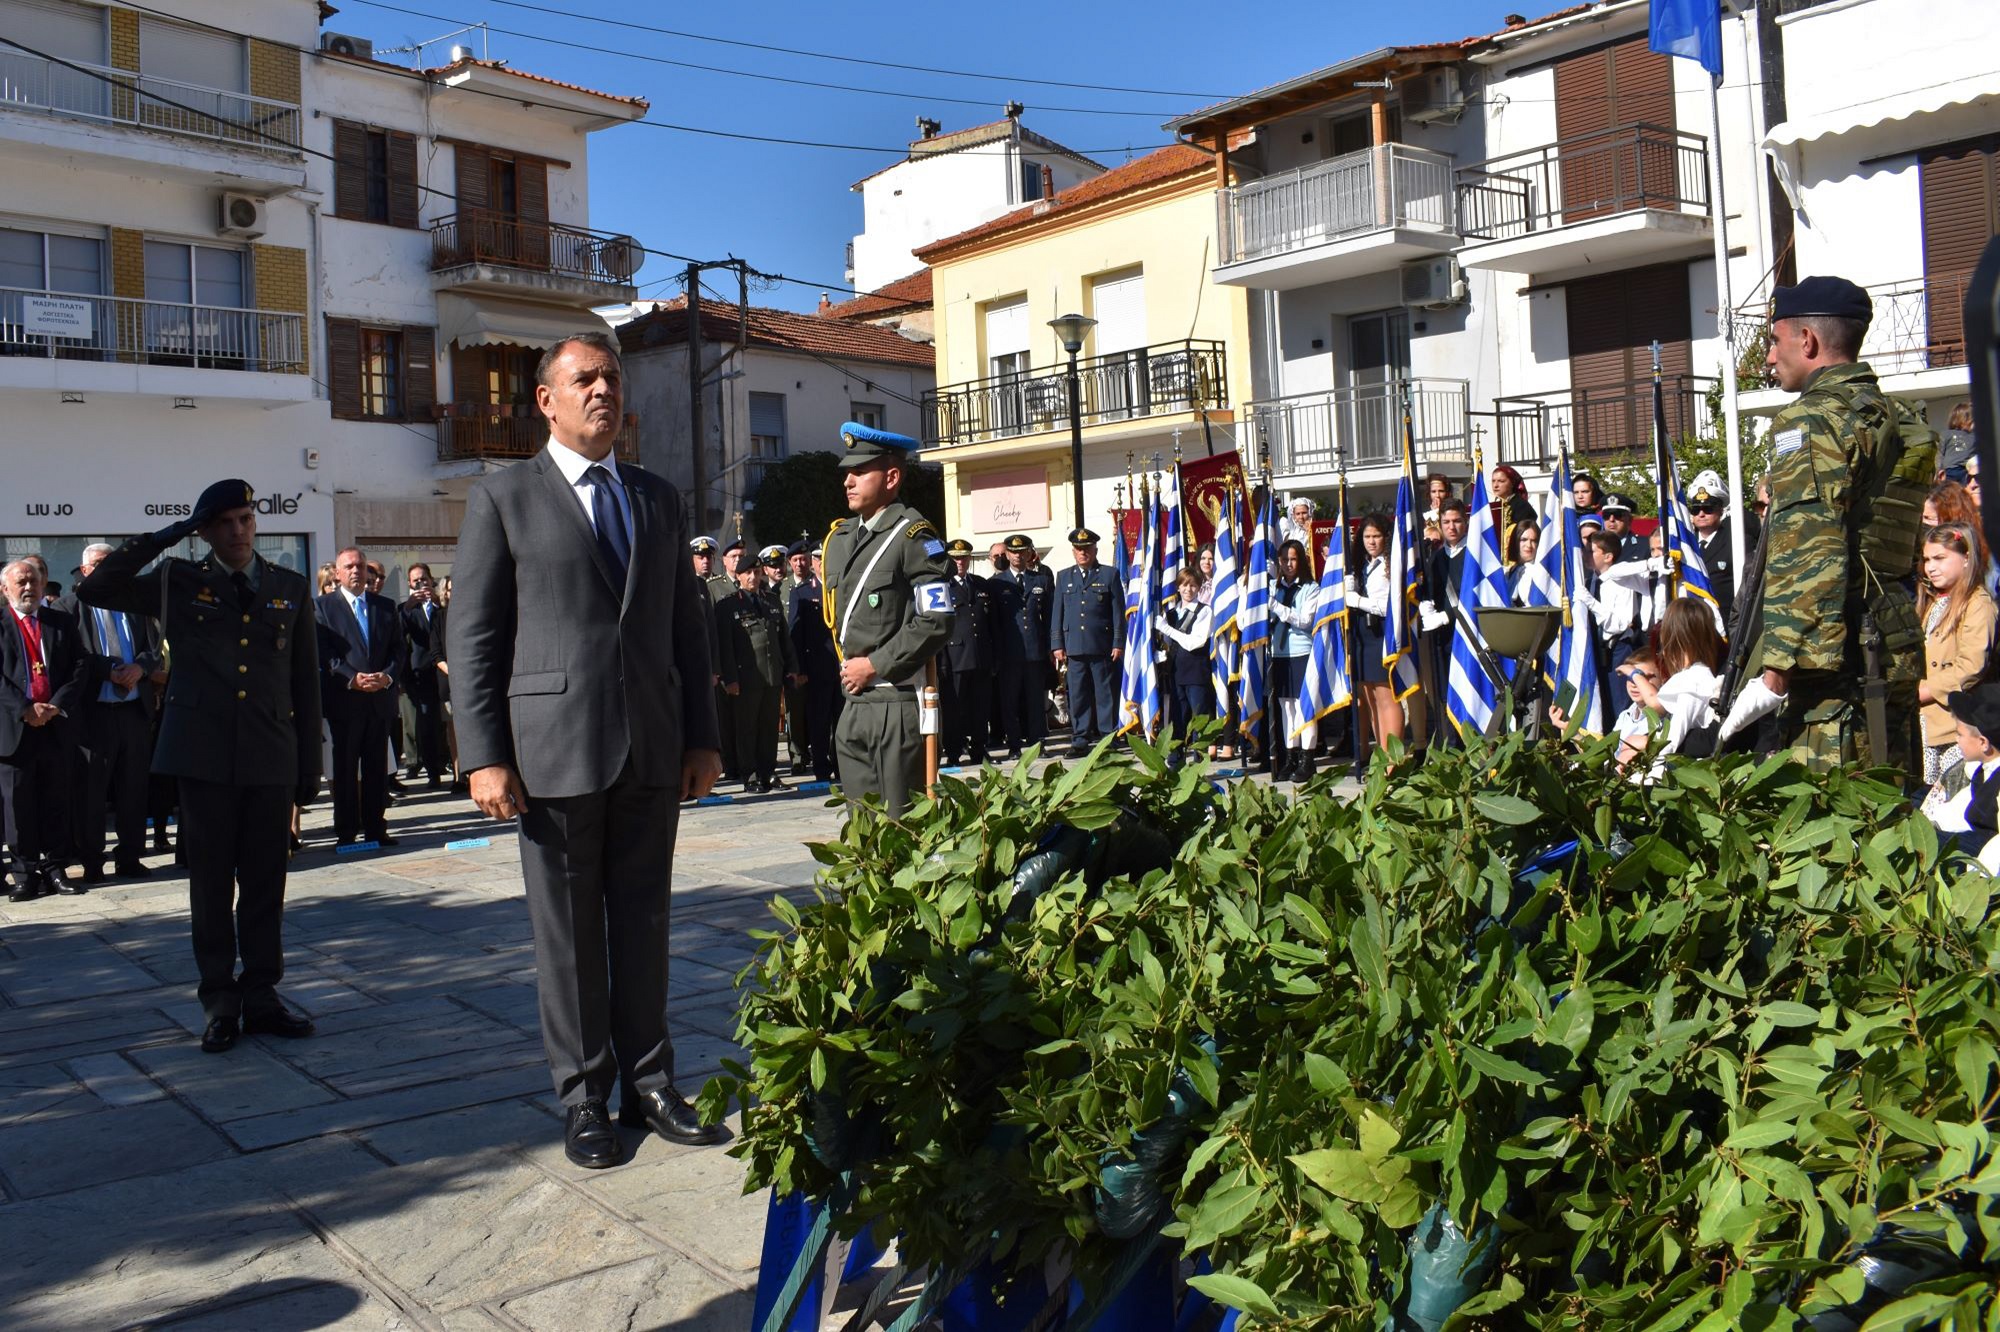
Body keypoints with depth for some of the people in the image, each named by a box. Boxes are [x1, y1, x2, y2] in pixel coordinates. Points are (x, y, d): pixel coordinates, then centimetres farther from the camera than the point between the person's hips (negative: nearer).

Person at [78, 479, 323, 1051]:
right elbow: (94, 589, 0)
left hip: (271, 758, 1)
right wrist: (167, 536, -3)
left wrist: (309, 769, 6)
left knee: (265, 884, 6)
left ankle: (261, 996, 16)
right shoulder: (178, 583, 8)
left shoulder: (290, 589, 10)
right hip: (204, 755, -1)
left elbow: (306, 683, 10)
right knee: (211, 883, 4)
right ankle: (219, 1001, 13)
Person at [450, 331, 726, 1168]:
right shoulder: (503, 499, 1)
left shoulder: (659, 500, 14)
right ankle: (583, 1098, 17)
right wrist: (484, 756, -10)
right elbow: (473, 636, -3)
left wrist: (702, 737, 8)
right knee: (568, 929, 5)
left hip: (653, 748, 4)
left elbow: (688, 625, 14)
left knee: (644, 920, 10)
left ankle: (648, 1083, 21)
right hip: (554, 747, -3)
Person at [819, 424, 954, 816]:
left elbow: (936, 621, -14)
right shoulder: (840, 537, 16)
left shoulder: (913, 535, -7)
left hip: (899, 702, -7)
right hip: (853, 704, 7)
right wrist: (847, 666, 13)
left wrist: (875, 666, -13)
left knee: (901, 824, -1)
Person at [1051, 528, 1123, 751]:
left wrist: (1118, 643, -3)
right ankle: (1080, 737, 10)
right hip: (1074, 647, 2)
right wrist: (1057, 644, 5)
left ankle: (1109, 736, 7)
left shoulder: (1109, 575, 6)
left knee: (1106, 694, 1)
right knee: (1078, 694, 4)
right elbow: (1057, 613, 13)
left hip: (1103, 647, -2)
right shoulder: (1063, 577, 14)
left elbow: (1118, 613, 3)